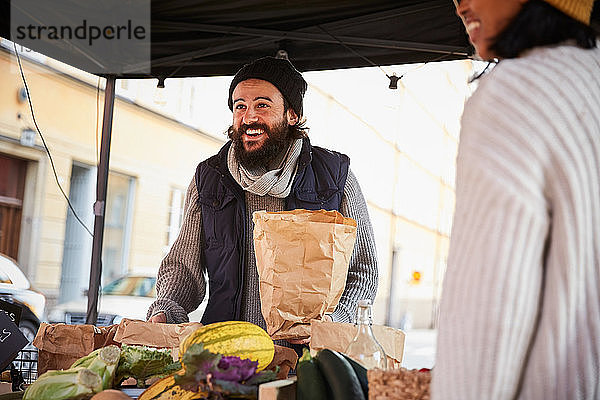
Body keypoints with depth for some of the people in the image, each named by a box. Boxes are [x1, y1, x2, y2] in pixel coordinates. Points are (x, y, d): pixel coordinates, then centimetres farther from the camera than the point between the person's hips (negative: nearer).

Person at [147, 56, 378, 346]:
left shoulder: (336, 177, 6)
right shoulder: (207, 179, 13)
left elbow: (364, 269, 8)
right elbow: (184, 265, 17)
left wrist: (332, 318, -11)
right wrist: (165, 311, -4)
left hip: (306, 355, -2)